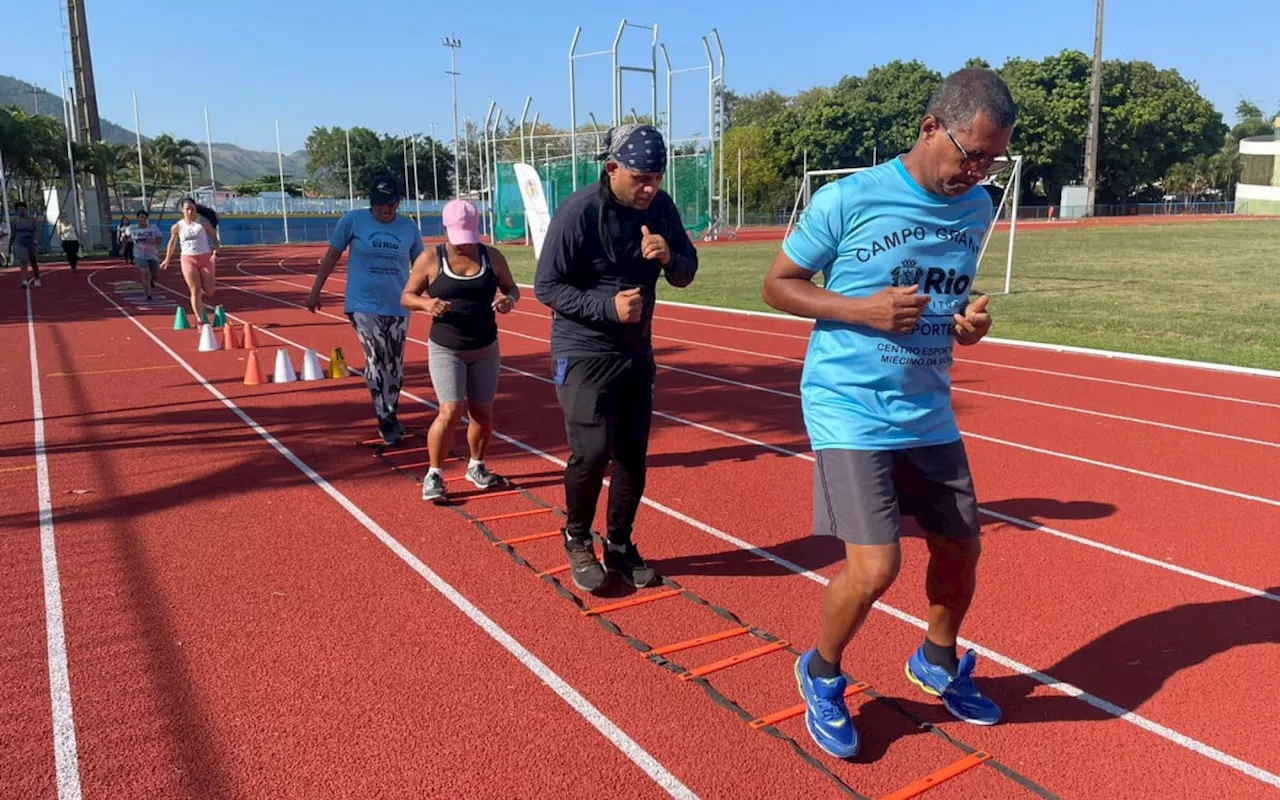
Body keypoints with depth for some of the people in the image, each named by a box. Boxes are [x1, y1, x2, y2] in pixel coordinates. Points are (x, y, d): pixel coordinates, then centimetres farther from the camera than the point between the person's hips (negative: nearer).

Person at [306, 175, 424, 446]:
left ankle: (391, 415, 29)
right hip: (363, 304, -3)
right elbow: (332, 255, 1)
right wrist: (315, 290, 2)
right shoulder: (353, 220, -6)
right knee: (376, 360, -11)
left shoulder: (409, 227, 0)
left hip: (398, 307, 3)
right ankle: (385, 421, -2)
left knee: (395, 365, 11)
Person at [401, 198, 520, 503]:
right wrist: (426, 303, -23)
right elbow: (406, 296, 0)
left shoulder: (492, 257, -1)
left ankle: (476, 465, 33)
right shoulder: (430, 258, -7)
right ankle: (434, 474, 4)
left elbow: (512, 288, 10)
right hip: (445, 350, -3)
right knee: (450, 411, -14)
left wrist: (509, 299, -14)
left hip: (485, 349, 3)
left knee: (483, 413, 9)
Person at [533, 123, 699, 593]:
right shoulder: (579, 211, -17)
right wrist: (608, 306, -25)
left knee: (633, 453, 8)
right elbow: (546, 286, -14)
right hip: (584, 353, -5)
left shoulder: (660, 207, -2)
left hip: (636, 352, 5)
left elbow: (686, 274, 5)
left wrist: (668, 258, -18)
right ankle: (577, 541, 15)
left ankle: (620, 546, 26)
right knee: (593, 450, -11)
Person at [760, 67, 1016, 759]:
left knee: (960, 547, 13)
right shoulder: (847, 200, -13)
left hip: (929, 413, 6)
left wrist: (969, 321, -4)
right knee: (875, 567, -12)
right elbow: (777, 284, -5)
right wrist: (861, 309, -20)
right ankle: (821, 674, 20)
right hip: (849, 410, -6)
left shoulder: (977, 208, 5)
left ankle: (938, 661, 44)